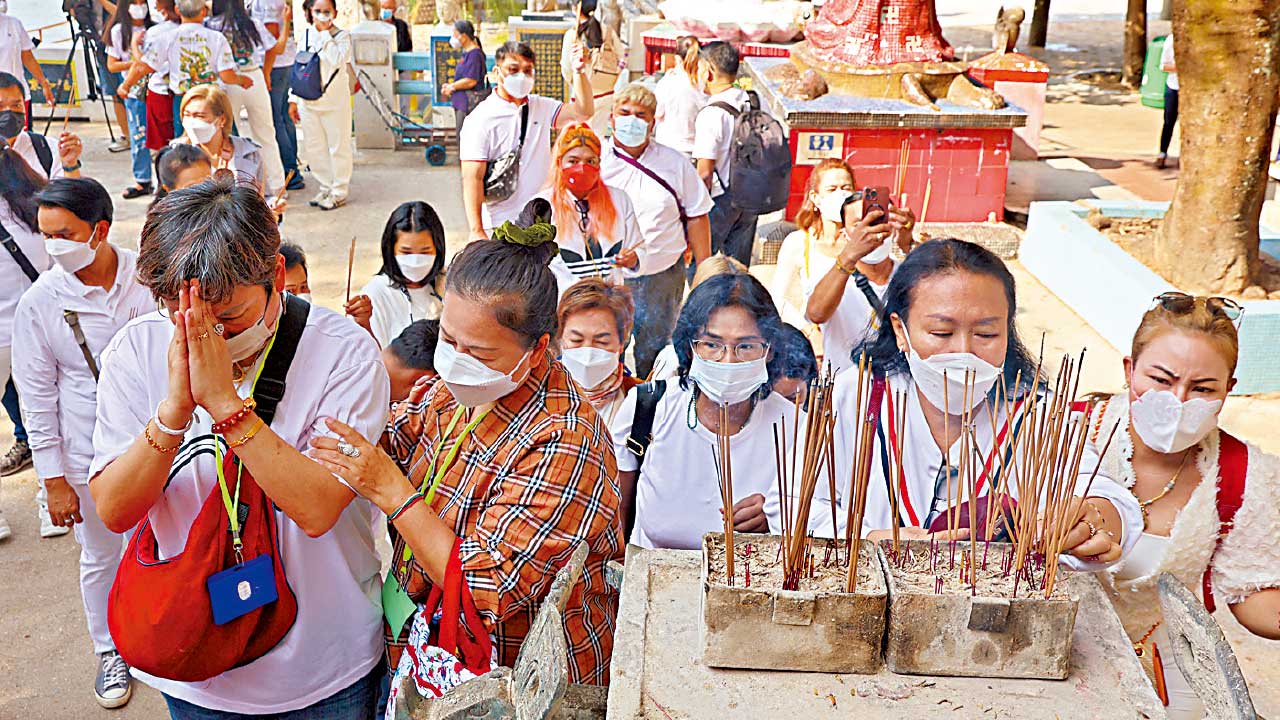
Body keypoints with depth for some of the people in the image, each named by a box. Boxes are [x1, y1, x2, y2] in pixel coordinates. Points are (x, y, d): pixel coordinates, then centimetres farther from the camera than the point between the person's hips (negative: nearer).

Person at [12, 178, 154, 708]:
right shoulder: (40, 302, -12)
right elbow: (37, 396, -6)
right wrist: (54, 480, -5)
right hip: (90, 453, 0)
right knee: (100, 556, 16)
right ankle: (110, 651, 40)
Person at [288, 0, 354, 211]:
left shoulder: (342, 36, -6)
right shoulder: (306, 35, 9)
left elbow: (336, 59, -26)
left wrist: (325, 33, -18)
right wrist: (293, 99, 13)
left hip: (335, 101, -5)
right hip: (308, 101, 5)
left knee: (338, 147, 2)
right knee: (313, 148, 11)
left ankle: (339, 192, 12)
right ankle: (326, 188, 24)